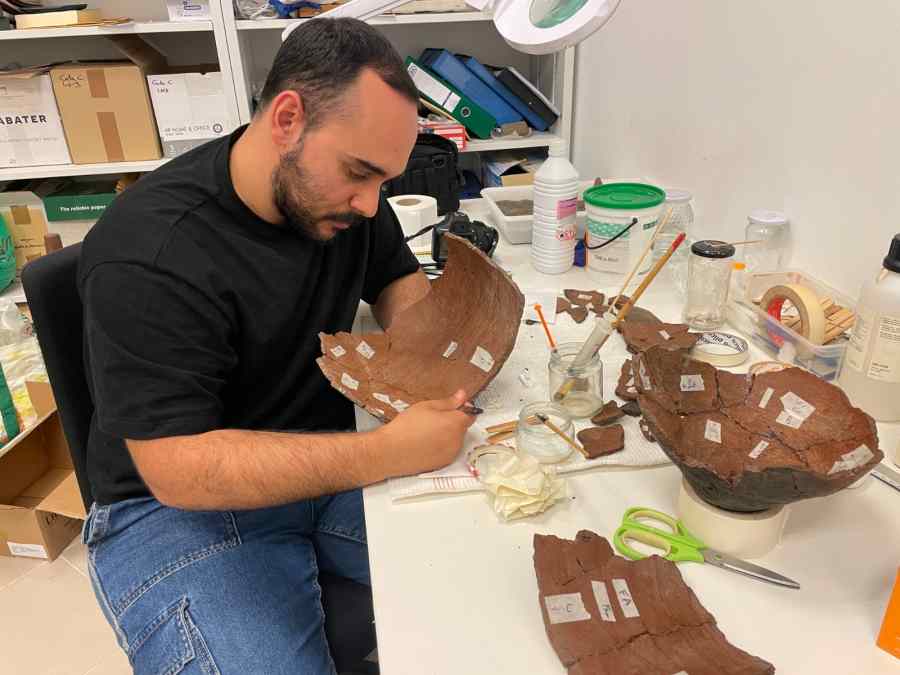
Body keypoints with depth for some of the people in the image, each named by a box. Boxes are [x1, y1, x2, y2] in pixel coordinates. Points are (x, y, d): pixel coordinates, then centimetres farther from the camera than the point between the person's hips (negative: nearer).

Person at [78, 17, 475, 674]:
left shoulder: (339, 189, -3)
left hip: (328, 459, 6)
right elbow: (180, 468, -24)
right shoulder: (148, 258, -23)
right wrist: (387, 452, -30)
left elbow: (398, 278, 11)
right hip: (178, 502, -5)